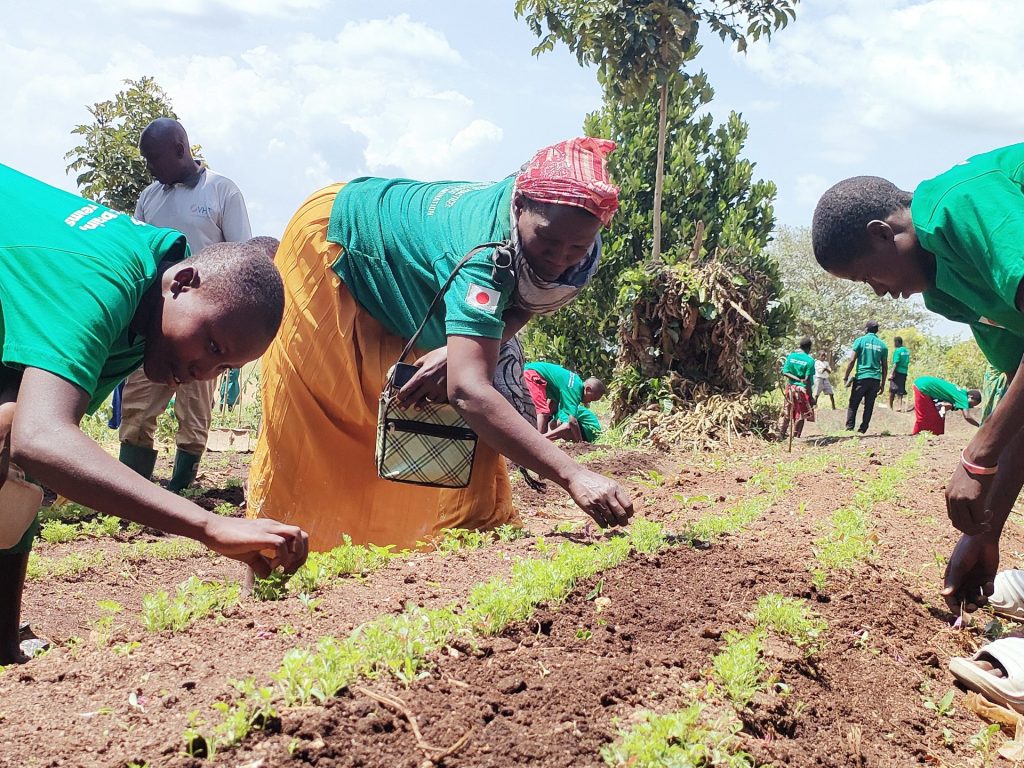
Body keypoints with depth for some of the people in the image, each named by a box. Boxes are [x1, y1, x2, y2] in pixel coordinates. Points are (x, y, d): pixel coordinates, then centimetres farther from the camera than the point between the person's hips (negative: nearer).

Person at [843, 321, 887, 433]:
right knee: (869, 406, 7)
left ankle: (849, 428, -5)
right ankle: (862, 430, 6)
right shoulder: (882, 345, 10)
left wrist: (845, 377, -1)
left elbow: (852, 361, -6)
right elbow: (885, 366, 11)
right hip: (876, 379, 3)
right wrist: (882, 384, 18)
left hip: (862, 377, -3)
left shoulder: (860, 341, -1)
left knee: (853, 404, 3)